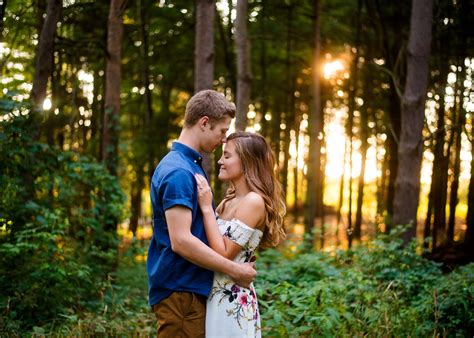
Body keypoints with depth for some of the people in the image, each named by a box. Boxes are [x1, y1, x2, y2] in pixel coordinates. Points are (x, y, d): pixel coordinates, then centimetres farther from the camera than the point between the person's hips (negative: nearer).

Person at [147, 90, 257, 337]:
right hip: (179, 291, -10)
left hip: (193, 288, 10)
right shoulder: (178, 171, -18)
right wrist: (235, 271, -18)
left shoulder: (191, 165, 13)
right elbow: (181, 241, -25)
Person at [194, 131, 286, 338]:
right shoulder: (229, 201, 11)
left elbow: (223, 254, -19)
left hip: (232, 300, -8)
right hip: (216, 295, 8)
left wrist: (206, 208, -16)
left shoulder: (254, 201, -16)